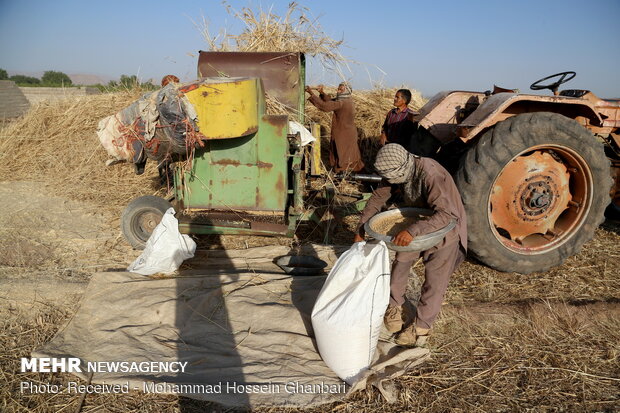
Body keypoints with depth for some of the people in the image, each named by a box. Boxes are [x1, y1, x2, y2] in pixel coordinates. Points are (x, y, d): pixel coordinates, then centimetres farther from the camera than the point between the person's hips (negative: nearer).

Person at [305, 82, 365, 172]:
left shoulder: (342, 103, -23)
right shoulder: (347, 100, 5)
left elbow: (325, 106, -30)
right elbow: (330, 101, 8)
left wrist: (311, 93, -27)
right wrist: (322, 93, -7)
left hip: (344, 136, -9)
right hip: (348, 133, 9)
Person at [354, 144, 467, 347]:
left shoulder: (430, 175, -37)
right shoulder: (397, 171, -14)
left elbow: (447, 214, -44)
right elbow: (378, 197, -1)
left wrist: (413, 231, -52)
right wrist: (361, 229, -4)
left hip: (446, 227, -7)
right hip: (418, 222, 7)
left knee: (435, 279, 0)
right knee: (401, 261, 10)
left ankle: (421, 327, 13)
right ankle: (395, 305, 29)